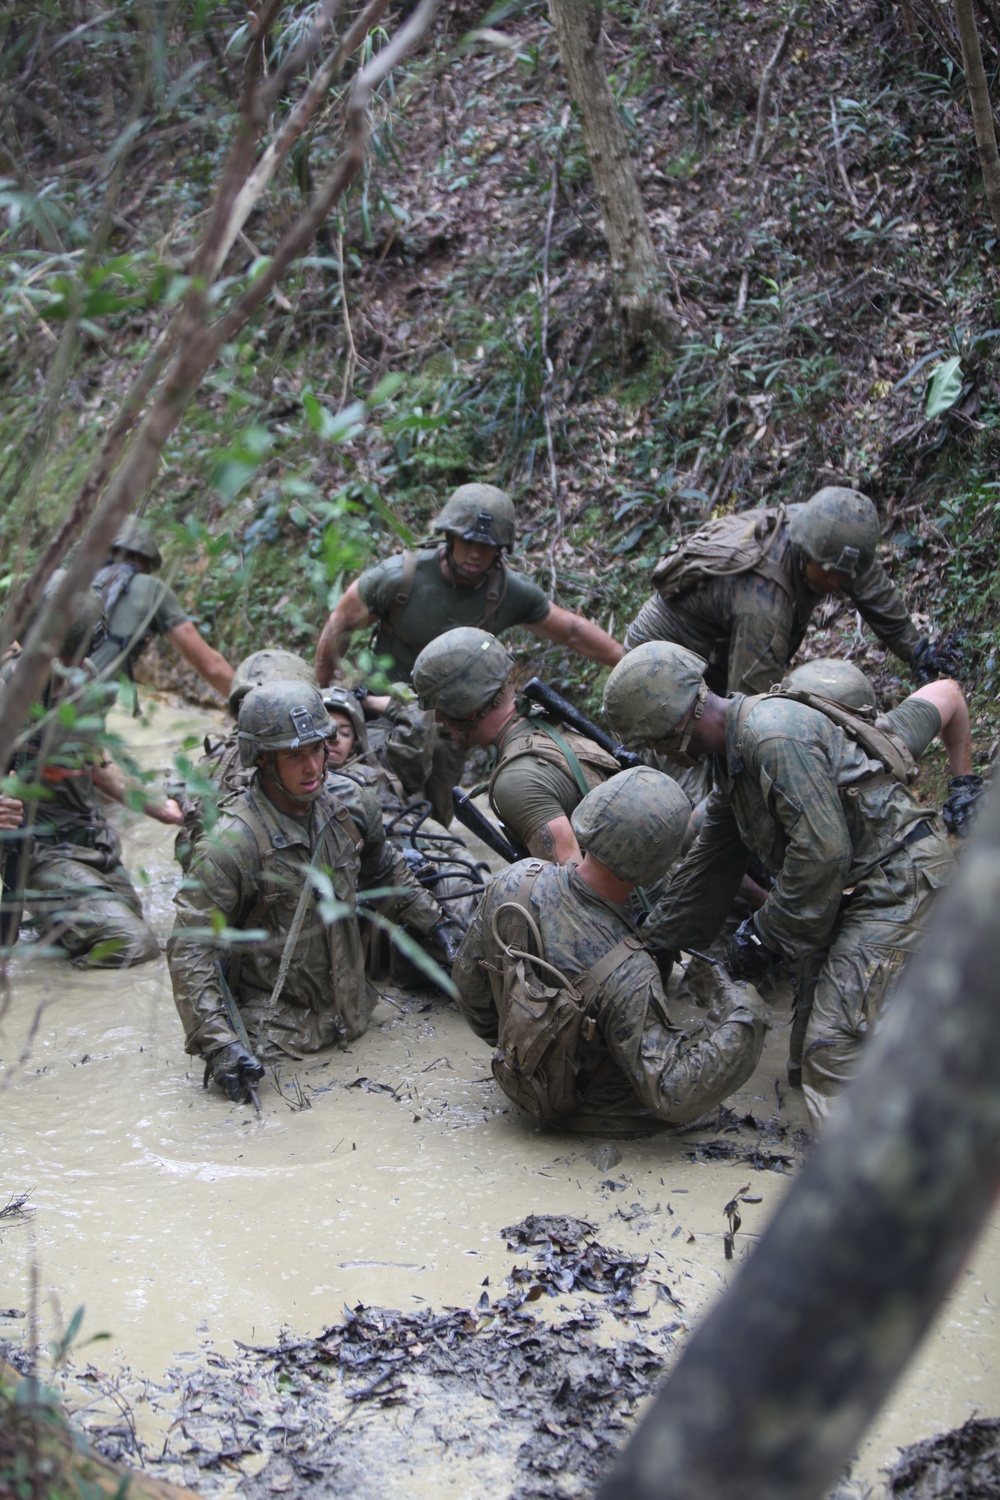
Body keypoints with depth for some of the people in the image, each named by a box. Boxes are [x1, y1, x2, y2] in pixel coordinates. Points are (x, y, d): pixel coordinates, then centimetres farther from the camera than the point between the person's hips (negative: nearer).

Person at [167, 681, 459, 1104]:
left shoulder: (348, 803, -3)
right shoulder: (232, 843, -24)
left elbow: (384, 871, 20)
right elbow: (189, 947, -23)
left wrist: (433, 923, 19)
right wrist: (217, 1043, -30)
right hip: (278, 1028, -5)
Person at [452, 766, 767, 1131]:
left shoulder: (515, 882, -23)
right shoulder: (627, 975, -39)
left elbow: (468, 981, -5)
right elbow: (673, 1095, -34)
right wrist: (742, 1016, -23)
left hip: (521, 1079, 5)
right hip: (598, 1110, -5)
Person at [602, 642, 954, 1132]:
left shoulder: (775, 738, -22)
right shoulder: (733, 756, 12)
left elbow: (821, 852, -25)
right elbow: (707, 869, 22)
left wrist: (766, 935, -13)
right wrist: (654, 949, 25)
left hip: (899, 879, -11)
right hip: (858, 888, 11)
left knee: (835, 1050, -19)